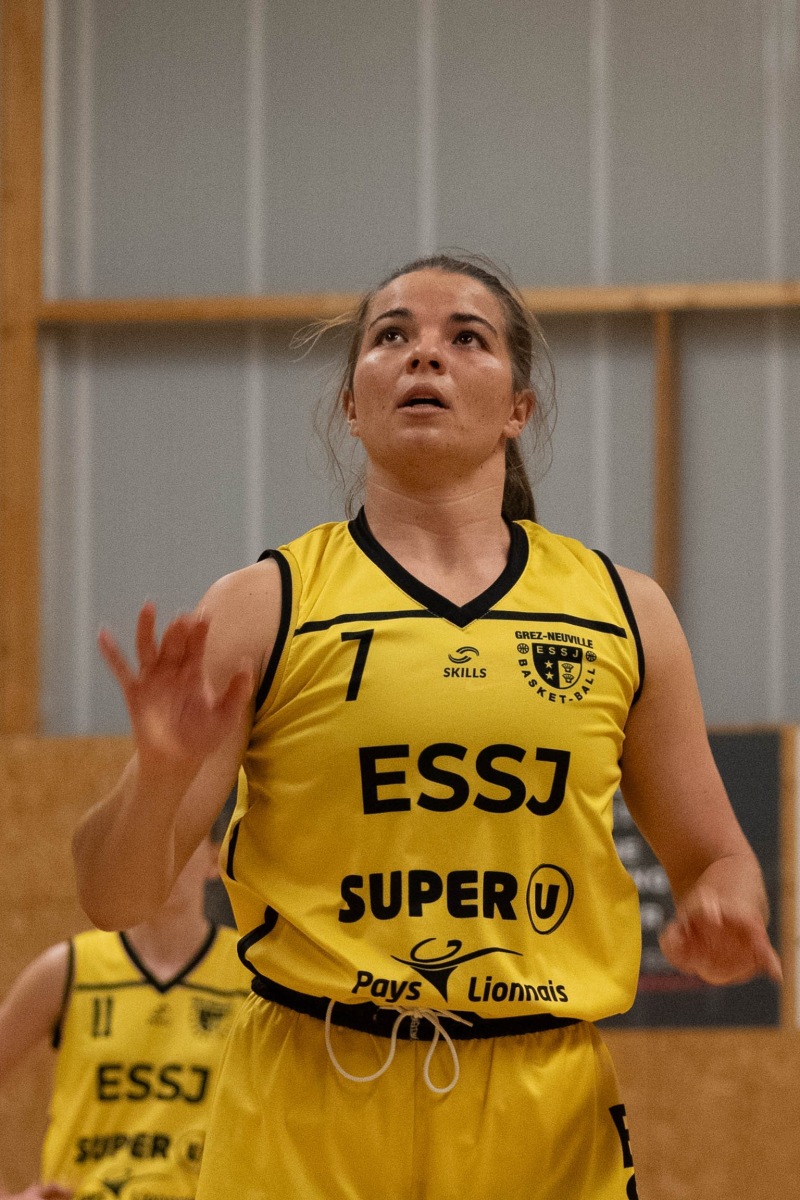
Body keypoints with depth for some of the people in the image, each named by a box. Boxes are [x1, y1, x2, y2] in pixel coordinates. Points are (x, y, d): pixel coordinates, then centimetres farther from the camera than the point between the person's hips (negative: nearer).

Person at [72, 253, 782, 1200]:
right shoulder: (265, 608, 2)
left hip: (548, 1120, 2)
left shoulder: (623, 612, 8)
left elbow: (714, 857, 17)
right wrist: (161, 772, -20)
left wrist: (723, 914, -6)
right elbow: (111, 898, 0)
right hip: (307, 1121, -2)